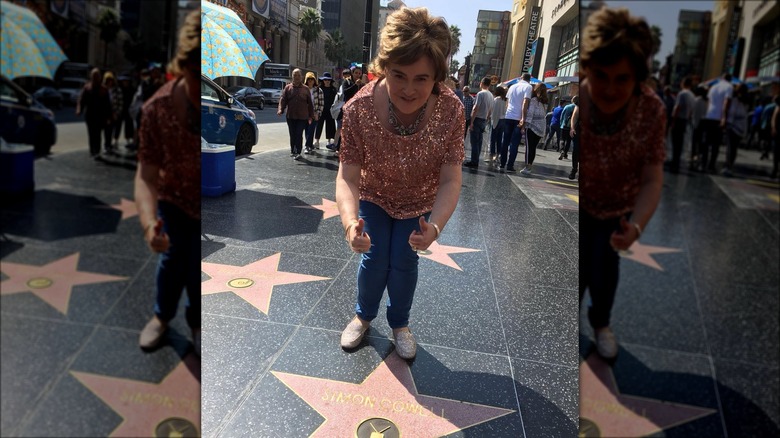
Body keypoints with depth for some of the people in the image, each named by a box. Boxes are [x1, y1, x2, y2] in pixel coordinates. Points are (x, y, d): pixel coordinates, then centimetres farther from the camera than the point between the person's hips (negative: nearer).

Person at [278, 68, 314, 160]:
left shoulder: (305, 89, 7)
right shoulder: (288, 88, 8)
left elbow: (310, 103, 8)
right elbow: (283, 99, 1)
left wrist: (311, 116, 4)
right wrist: (280, 109, -17)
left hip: (302, 117, -2)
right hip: (290, 116, 2)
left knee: (299, 135, -8)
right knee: (292, 135, 10)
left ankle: (298, 152, -8)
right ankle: (293, 151, 22)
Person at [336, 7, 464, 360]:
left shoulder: (451, 110, -32)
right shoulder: (359, 108, -34)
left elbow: (450, 180, -30)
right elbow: (348, 176, -32)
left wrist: (435, 227, -48)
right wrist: (350, 222, -52)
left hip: (418, 202, 1)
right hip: (374, 195, 0)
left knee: (404, 261, 8)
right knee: (374, 258, 6)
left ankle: (400, 324, 36)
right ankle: (363, 316, 37)